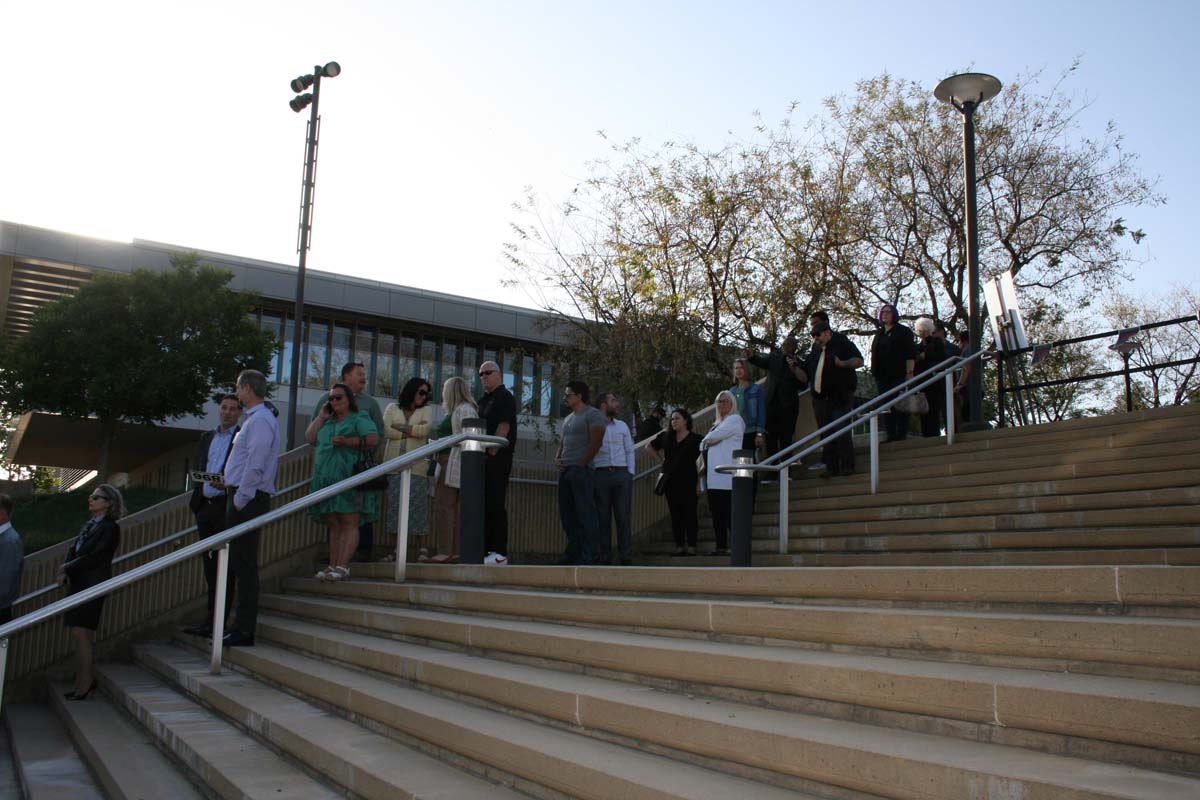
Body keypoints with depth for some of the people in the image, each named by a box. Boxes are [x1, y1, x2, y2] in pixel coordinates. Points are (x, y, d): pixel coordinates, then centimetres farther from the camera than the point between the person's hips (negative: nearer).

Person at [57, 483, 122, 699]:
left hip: (93, 584, -8)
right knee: (79, 632, 8)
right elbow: (73, 549, 12)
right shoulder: (90, 525, 16)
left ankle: (84, 683, -2)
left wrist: (67, 568, -7)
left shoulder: (110, 528, -9)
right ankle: (84, 680, 16)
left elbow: (95, 558, -15)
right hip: (79, 584, 8)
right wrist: (65, 571, -5)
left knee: (80, 633, -9)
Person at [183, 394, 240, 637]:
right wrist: (195, 501, 11)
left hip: (227, 506, -6)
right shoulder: (207, 437, 18)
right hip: (205, 506, 6)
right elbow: (198, 470, 21)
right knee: (209, 565, 10)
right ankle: (211, 616, 16)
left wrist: (228, 485, -22)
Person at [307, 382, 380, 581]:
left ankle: (342, 566, -13)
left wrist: (347, 442, -20)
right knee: (333, 524, 6)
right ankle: (332, 565, 7)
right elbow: (309, 438, 16)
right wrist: (321, 416, 12)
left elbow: (373, 439, -10)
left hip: (350, 477, -6)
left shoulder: (359, 418, 4)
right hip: (326, 479, 7)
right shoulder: (327, 421, 25)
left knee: (349, 523, -9)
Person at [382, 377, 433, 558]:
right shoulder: (392, 408, 15)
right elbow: (386, 431, -1)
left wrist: (399, 426, -1)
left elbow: (425, 429, -5)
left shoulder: (426, 409, 14)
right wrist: (414, 431, -4)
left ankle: (423, 548, -4)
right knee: (394, 504, -3)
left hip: (417, 466, -1)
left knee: (418, 505, -6)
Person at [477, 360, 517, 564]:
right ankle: (486, 549, 15)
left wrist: (492, 451, -20)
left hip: (498, 458, -9)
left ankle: (500, 553, -9)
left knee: (495, 505, -10)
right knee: (485, 505, 10)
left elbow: (504, 426, -15)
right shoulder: (485, 399, 22)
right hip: (485, 458, 9)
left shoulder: (504, 396, -4)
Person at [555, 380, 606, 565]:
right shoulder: (568, 419, 22)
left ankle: (590, 555, -6)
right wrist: (557, 458, 7)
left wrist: (581, 464, -13)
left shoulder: (592, 415, -4)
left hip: (581, 470, -9)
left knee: (585, 513, -8)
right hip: (565, 471, 9)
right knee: (567, 514, 9)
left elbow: (596, 442, -12)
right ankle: (573, 553, 15)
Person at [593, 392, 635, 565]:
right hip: (600, 474, -2)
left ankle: (626, 558, -1)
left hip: (622, 473, 2)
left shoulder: (622, 426, 15)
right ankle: (605, 558, 3)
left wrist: (630, 473, 4)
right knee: (603, 517, -1)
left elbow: (629, 451, 15)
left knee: (624, 517, -3)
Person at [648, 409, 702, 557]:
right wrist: (662, 459, 13)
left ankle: (691, 546, 3)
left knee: (689, 514, -1)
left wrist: (699, 484, -10)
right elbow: (651, 447, 26)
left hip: (688, 482, -4)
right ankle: (679, 546, 11)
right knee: (675, 515, 6)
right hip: (670, 482, 4)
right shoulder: (665, 437, 10)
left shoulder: (695, 439, -2)